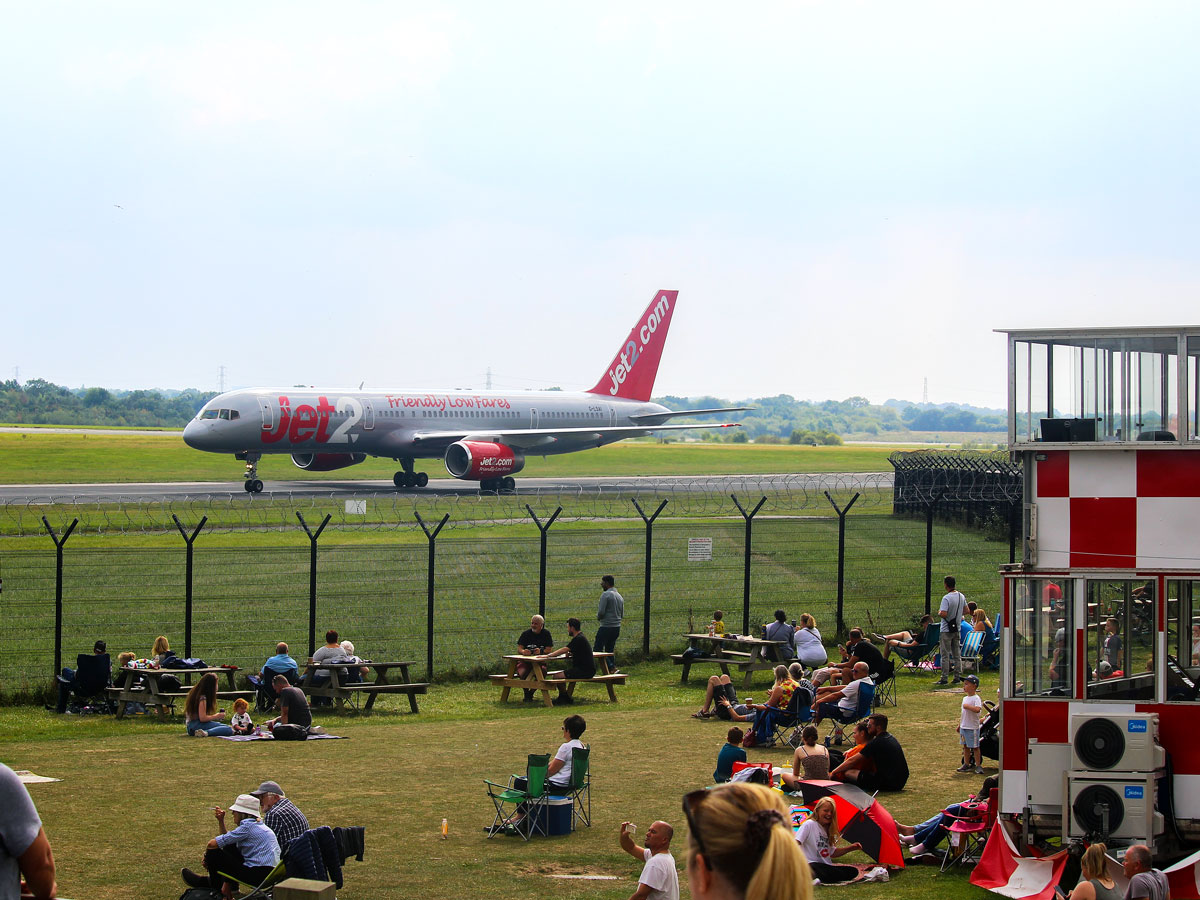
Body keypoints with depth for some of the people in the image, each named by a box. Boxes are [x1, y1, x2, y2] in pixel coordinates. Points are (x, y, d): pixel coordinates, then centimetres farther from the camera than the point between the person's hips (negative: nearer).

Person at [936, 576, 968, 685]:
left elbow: (943, 614, -28)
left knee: (945, 655, -1)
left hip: (947, 630, -7)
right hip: (957, 629, 7)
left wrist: (939, 613, -7)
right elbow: (966, 611, 14)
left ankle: (944, 678, 0)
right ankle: (958, 677, 13)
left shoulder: (946, 598, -20)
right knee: (957, 655, 11)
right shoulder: (961, 596, 4)